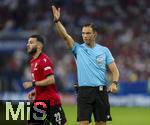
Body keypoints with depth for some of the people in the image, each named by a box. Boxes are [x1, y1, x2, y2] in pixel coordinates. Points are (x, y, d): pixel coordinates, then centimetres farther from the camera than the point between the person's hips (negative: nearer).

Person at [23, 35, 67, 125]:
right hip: (39, 101, 9)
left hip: (50, 101, -9)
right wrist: (35, 91, 11)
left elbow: (51, 80, -24)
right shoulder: (34, 61, 14)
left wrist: (33, 84, -19)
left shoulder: (44, 60, -15)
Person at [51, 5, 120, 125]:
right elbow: (65, 36, -8)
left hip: (101, 91, 1)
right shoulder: (78, 49, 6)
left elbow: (114, 70, 5)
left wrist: (114, 83, -14)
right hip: (84, 91, -1)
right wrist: (57, 20, -21)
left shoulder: (104, 50, 7)